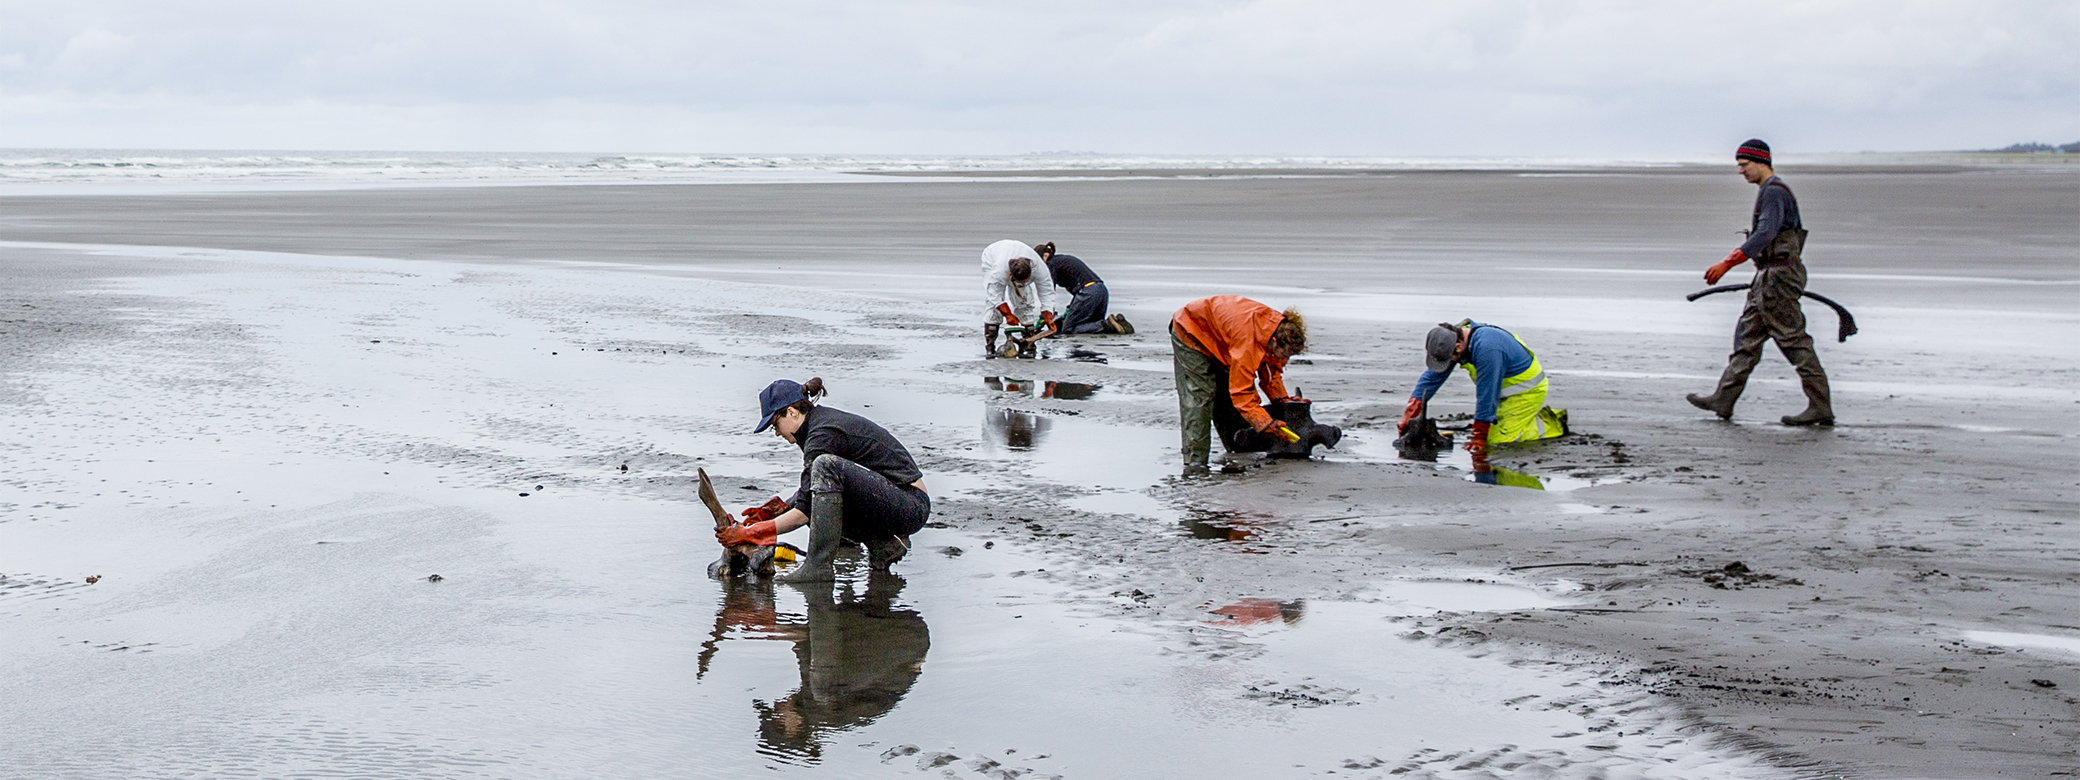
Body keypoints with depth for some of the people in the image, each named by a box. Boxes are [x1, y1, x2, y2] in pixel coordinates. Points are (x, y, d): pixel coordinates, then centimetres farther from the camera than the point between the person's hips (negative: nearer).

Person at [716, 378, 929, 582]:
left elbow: (804, 511, -18)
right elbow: (811, 491, 25)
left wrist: (751, 533, -14)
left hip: (911, 507, -10)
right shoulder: (823, 419, 12)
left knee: (826, 465, -27)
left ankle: (817, 566, -25)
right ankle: (883, 545, 7)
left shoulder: (823, 434, -17)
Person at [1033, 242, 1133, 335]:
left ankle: (1106, 324, -19)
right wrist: (1067, 311, 32)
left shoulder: (1052, 264, 0)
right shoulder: (1065, 258, 27)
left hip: (1088, 293, -9)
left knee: (1068, 329, -4)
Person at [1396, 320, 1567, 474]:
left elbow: (1486, 395, -29)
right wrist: (1411, 412, -12)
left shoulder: (1487, 349, -35)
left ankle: (1553, 423, 3)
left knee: (1498, 440, -15)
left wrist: (1479, 438, -23)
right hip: (1506, 390, 9)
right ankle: (1541, 415, 19)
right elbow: (1433, 376, -4)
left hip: (1527, 391, -9)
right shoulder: (1454, 335, -10)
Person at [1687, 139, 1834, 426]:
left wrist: (1727, 263, -33)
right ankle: (1723, 400, 13)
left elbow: (1764, 235, -27)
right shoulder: (1770, 192, 18)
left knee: (1794, 342, -7)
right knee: (1748, 336, 10)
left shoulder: (1774, 192, -15)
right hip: (1768, 277, 11)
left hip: (1778, 276, -11)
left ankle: (1821, 407, -4)